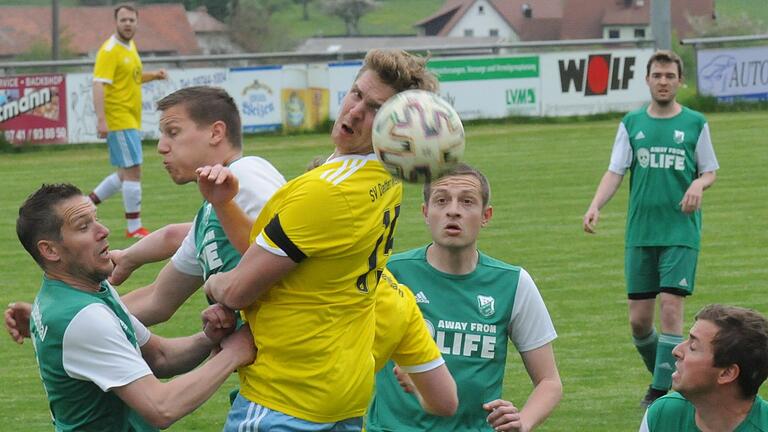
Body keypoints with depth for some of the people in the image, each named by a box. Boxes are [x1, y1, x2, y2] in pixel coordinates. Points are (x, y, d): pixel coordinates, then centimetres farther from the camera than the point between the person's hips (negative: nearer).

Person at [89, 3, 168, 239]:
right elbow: (99, 85, -21)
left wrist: (153, 75, 10)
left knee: (126, 174, 14)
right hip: (119, 120, -9)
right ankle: (134, 228, -2)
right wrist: (101, 120, -29)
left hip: (131, 120, 9)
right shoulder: (110, 50, -14)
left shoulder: (130, 46, 14)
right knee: (132, 171, -8)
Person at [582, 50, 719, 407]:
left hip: (681, 233, -2)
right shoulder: (632, 123, 8)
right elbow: (615, 171, 2)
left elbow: (710, 171, 11)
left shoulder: (695, 123, 4)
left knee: (670, 307, -13)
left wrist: (698, 184, -13)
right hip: (640, 233, 2)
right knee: (638, 319, 3)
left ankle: (663, 389, -7)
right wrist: (595, 206, -15)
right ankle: (661, 374, 27)